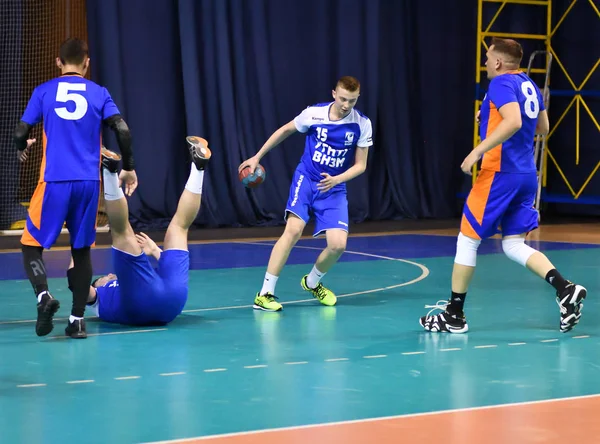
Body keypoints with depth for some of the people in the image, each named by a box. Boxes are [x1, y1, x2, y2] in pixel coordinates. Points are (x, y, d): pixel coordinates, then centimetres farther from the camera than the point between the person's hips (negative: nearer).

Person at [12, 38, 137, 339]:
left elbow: (21, 133, 3)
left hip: (54, 182, -2)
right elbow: (122, 130, -4)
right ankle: (77, 319, 8)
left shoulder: (43, 92, 5)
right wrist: (128, 168, 9)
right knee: (81, 249, 13)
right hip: (89, 183, 2)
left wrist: (22, 148, 26)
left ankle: (43, 295, -18)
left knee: (31, 244, 8)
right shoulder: (98, 93, 6)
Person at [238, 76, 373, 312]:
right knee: (294, 230, -23)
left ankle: (312, 283, 20)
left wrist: (336, 179, -20)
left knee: (338, 244, -12)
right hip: (306, 179, -2)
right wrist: (257, 157, 10)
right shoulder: (314, 113, -11)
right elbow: (285, 130, 8)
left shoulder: (362, 124, -8)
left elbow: (360, 165, -2)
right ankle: (265, 294, -19)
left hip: (334, 188, 2)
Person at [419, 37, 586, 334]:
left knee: (467, 239, 2)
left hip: (501, 173, -8)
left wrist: (477, 152, -27)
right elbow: (543, 127, 25)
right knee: (514, 246, 10)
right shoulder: (528, 85, 14)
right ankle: (565, 289, -9)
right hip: (526, 175, 8)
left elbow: (513, 122, -28)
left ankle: (454, 315, 7)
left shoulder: (501, 83, -12)